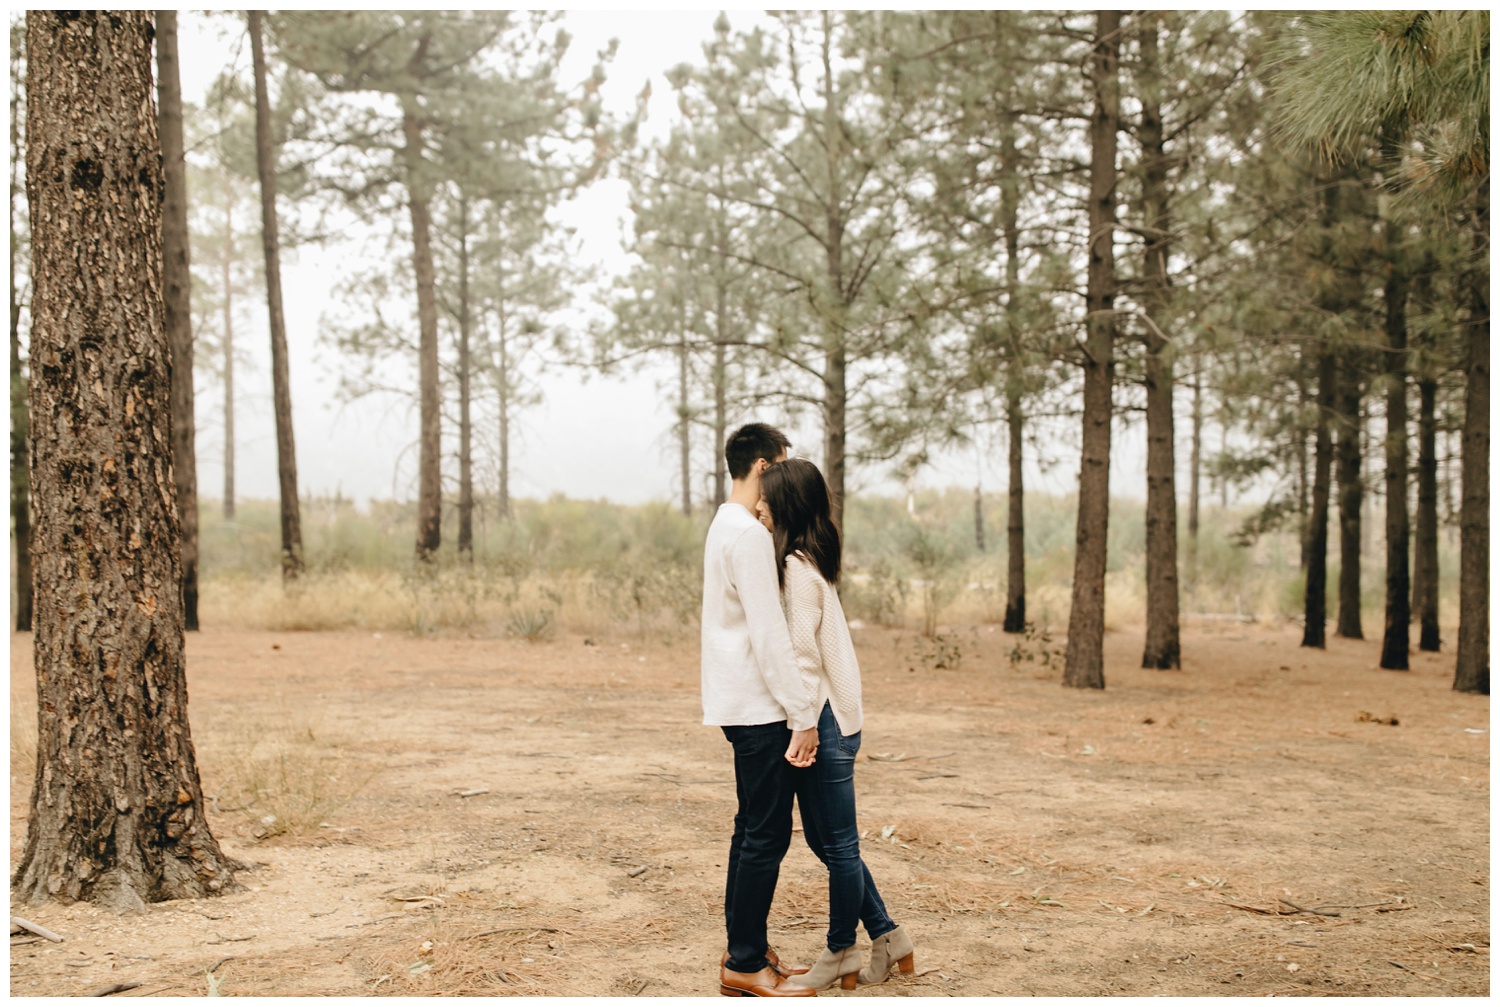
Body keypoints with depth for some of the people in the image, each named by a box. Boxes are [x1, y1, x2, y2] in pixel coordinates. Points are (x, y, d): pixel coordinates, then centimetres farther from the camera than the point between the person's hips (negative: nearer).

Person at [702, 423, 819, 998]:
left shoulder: (726, 526, 15)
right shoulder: (748, 534, -16)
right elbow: (768, 633, -21)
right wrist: (802, 716, -19)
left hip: (745, 708, 10)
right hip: (760, 708, -10)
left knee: (753, 831, 15)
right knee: (767, 836, -4)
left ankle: (742, 952, 22)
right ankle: (747, 963, 2)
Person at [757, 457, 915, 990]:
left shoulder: (797, 567, -16)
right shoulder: (810, 560, 13)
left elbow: (803, 655, -19)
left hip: (824, 723, -10)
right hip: (832, 718, 10)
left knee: (838, 845, 4)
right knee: (827, 841, 16)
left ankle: (841, 954, 17)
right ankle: (888, 939, 24)